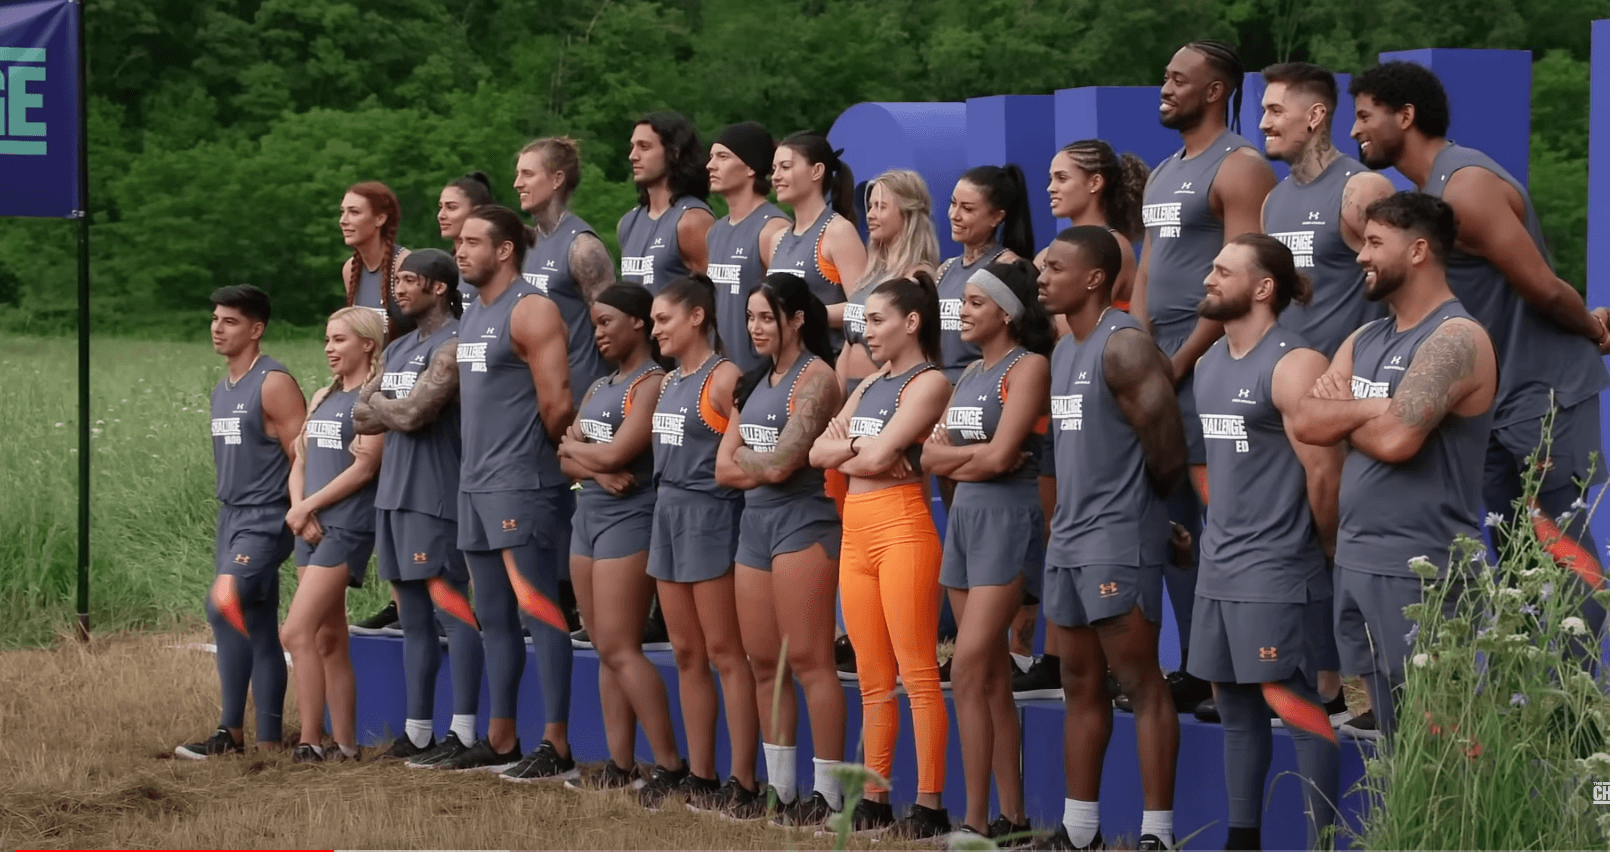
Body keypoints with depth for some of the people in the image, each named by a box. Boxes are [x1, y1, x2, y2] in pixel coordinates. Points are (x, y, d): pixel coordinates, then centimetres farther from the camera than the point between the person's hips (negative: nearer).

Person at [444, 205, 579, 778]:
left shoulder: (530, 312, -12)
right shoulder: (472, 315, 16)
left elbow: (557, 404, -17)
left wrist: (549, 452, -2)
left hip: (520, 486, -9)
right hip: (475, 483, 9)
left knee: (538, 613, -8)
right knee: (494, 618, 12)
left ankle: (556, 748, -8)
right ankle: (500, 742, 18)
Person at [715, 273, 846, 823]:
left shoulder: (815, 379, -8)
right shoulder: (756, 382, 17)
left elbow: (780, 463, -16)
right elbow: (725, 467, 11)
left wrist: (742, 456, 2)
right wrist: (763, 465, -7)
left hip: (802, 523, -9)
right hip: (755, 521, 9)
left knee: (808, 660, -10)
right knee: (763, 663, 9)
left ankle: (829, 795, -9)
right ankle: (779, 789, 15)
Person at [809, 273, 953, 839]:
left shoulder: (928, 382, -5)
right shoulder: (871, 384, 19)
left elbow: (879, 456, -16)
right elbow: (819, 453, 11)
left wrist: (847, 443, 3)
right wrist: (860, 448, -6)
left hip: (902, 527, -8)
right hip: (857, 531, 8)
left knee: (917, 674, -9)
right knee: (873, 680, 9)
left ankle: (929, 806, -11)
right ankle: (874, 800, 12)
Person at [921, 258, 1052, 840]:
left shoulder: (1029, 367, -8)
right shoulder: (972, 373, 17)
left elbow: (999, 457, -17)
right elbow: (932, 456, 10)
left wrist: (958, 456, 0)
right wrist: (976, 457, -6)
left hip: (1009, 519, -8)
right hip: (964, 515, 8)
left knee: (969, 671, -15)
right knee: (993, 678, 7)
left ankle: (976, 821, -14)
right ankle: (1012, 816, 10)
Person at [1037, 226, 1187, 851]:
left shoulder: (1124, 347, -14)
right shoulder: (1063, 351, 14)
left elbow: (1167, 444, -18)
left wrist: (1144, 498, -1)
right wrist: (1065, 516, 12)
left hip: (1117, 540, -9)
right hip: (1067, 539, 9)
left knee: (1140, 685, -7)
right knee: (1081, 685, 13)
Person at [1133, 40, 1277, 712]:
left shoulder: (1240, 168, -8)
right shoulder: (1163, 174, 20)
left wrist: (1181, 361, -15)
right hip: (1160, 362, 9)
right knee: (1170, 522, 9)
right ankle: (1193, 666, 13)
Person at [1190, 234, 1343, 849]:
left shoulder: (1293, 367, -14)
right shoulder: (1209, 364, 13)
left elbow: (1325, 471, -18)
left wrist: (1330, 552, -9)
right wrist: (1218, 534, 15)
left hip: (1277, 571, -9)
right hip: (1218, 567, 9)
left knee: (1297, 706, -6)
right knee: (1233, 705, 13)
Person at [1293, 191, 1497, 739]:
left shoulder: (1455, 339, -13)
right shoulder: (1365, 340, 15)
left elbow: (1396, 438, -23)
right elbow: (1306, 423, 5)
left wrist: (1341, 417, -3)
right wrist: (1369, 409, -11)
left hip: (1419, 570, -9)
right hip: (1354, 561, 9)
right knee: (1387, 739, 12)